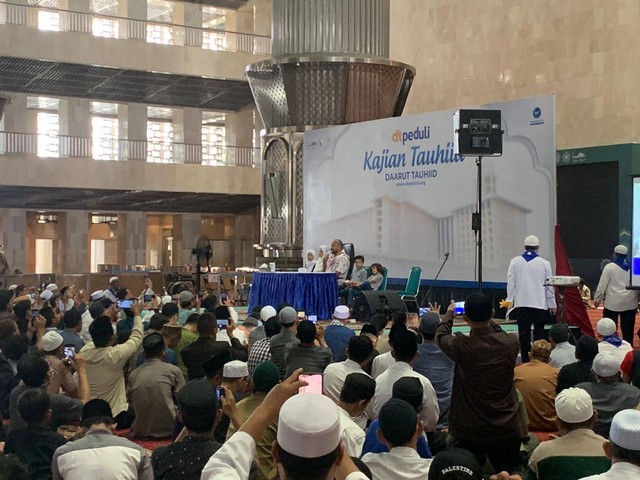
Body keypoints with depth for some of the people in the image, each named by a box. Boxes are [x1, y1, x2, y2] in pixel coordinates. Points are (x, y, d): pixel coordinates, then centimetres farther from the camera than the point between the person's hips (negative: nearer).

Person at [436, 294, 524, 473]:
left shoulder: (461, 347, -18)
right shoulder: (511, 343, -12)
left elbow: (441, 335, 6)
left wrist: (450, 313, 24)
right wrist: (486, 318, 28)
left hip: (469, 432, -2)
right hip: (507, 431, 2)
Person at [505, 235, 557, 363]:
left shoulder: (515, 262, 1)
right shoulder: (544, 263, -1)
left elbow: (511, 282, 4)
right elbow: (549, 285, 5)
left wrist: (510, 300, 12)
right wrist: (552, 304, 13)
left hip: (521, 303, 1)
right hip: (540, 304, -1)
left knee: (524, 333, 4)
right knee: (539, 332, 5)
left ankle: (525, 360, 6)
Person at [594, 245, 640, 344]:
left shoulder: (609, 267, -4)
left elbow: (602, 285, -3)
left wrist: (597, 299, 7)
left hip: (613, 303, -3)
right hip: (630, 303, 4)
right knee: (628, 330, 6)